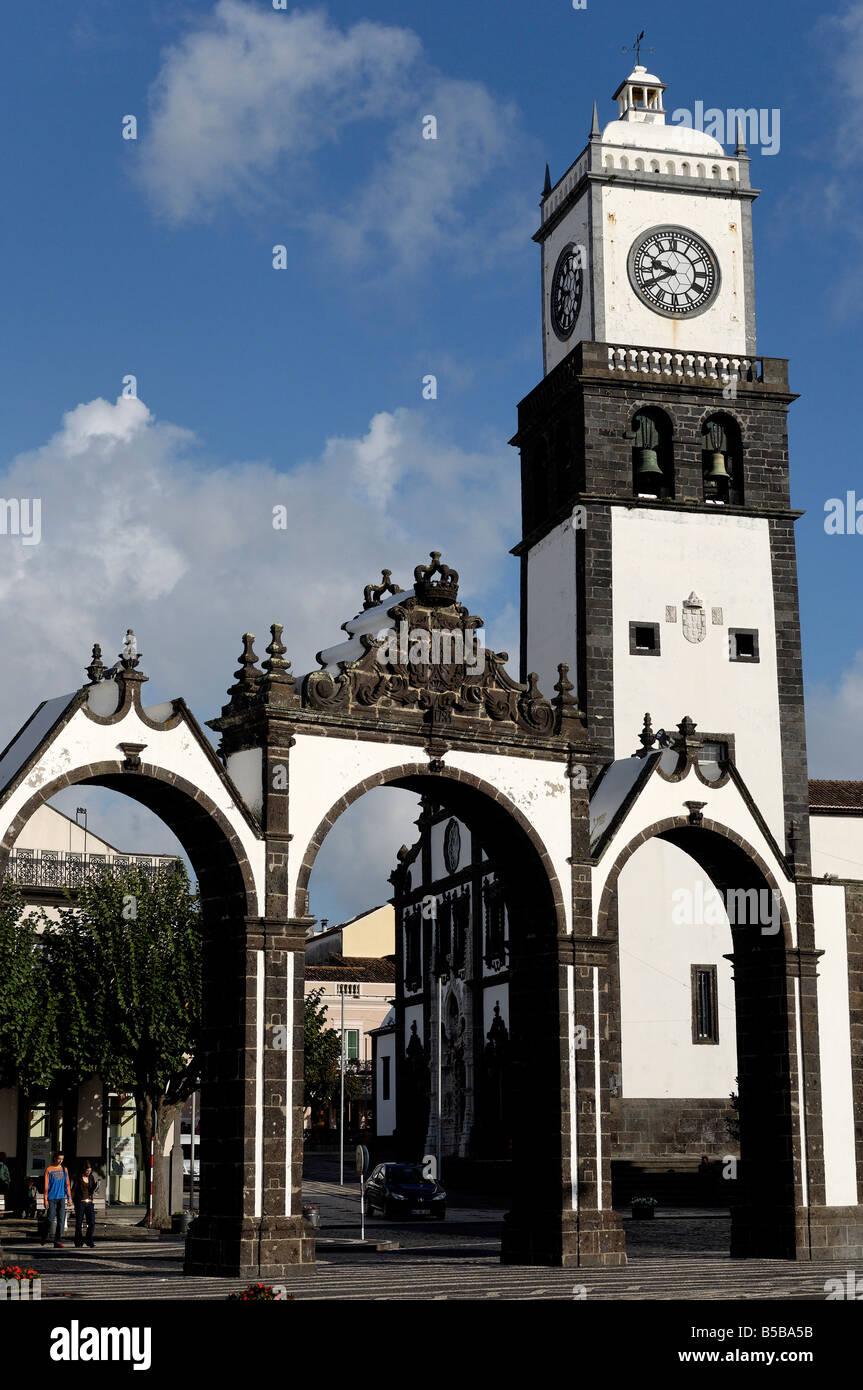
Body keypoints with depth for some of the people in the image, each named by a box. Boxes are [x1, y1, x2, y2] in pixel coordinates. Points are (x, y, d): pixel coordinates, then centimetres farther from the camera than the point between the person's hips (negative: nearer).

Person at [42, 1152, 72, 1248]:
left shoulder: (64, 1170, 12)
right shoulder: (49, 1169, 0)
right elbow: (46, 1185, -1)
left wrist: (69, 1197, 8)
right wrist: (45, 1199, -7)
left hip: (61, 1198, 3)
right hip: (51, 1198, -3)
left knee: (60, 1220, -2)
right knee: (51, 1219, -5)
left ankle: (57, 1241, -1)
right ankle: (44, 1236, 20)